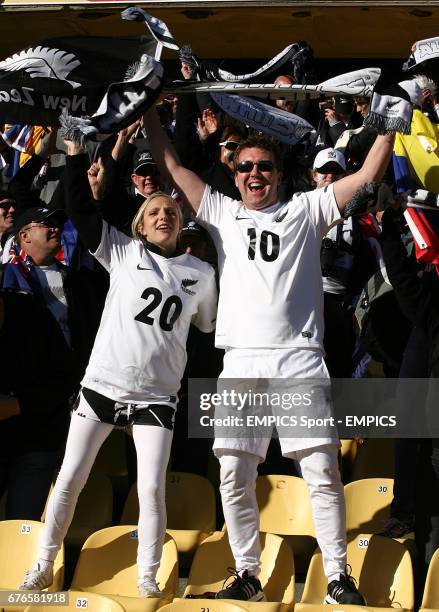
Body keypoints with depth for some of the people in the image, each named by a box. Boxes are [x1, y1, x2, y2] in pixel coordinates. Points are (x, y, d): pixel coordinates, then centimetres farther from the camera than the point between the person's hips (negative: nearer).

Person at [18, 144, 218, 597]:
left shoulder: (201, 273, 5)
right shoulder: (123, 253, 0)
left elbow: (211, 328, 15)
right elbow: (80, 209, -6)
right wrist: (75, 152, -10)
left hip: (156, 398, 0)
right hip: (101, 386, 0)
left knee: (151, 489, -5)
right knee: (69, 480, 3)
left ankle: (147, 578, 9)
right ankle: (43, 565, 17)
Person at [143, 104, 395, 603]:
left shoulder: (306, 210, 13)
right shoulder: (223, 213, 18)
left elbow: (369, 174, 9)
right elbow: (172, 168, 17)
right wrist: (149, 114, 14)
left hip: (299, 358, -2)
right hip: (242, 360, 2)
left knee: (323, 473, -5)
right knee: (234, 477, -2)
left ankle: (338, 576, 1)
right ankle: (247, 575, 9)